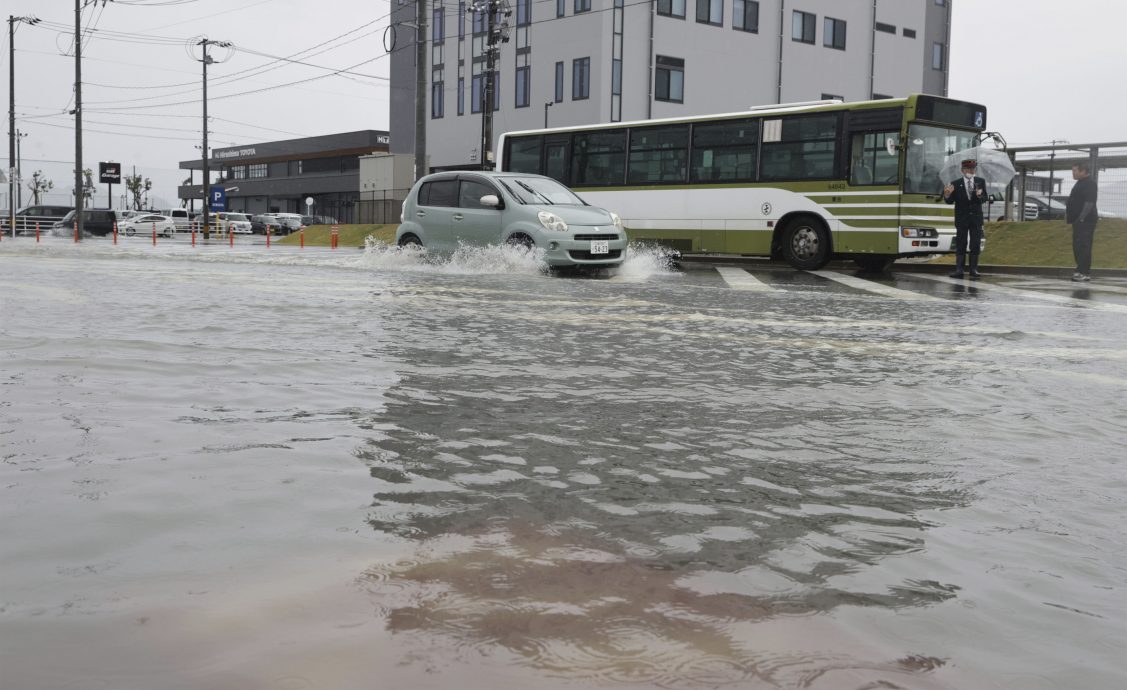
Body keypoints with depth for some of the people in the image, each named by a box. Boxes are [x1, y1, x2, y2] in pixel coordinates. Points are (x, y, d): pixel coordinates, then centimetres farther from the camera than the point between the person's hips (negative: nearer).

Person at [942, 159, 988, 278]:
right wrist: (947, 194, -25)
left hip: (976, 218, 2)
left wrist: (980, 196, -23)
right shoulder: (955, 184, 0)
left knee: (976, 245, 3)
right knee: (960, 245, 0)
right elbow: (950, 201, -3)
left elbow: (984, 198, 0)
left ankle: (974, 269, 7)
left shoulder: (981, 182, 7)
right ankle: (959, 269, 0)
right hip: (962, 219, -2)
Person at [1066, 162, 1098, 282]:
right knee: (1078, 246, 11)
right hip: (1078, 220, 11)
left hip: (1085, 221, -11)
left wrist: (1082, 218, -25)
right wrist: (1068, 212, 20)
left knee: (1083, 246, -12)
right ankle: (1082, 271, 16)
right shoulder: (1080, 183, 20)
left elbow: (1089, 202, -21)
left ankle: (1084, 273, -12)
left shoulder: (1089, 183, -12)